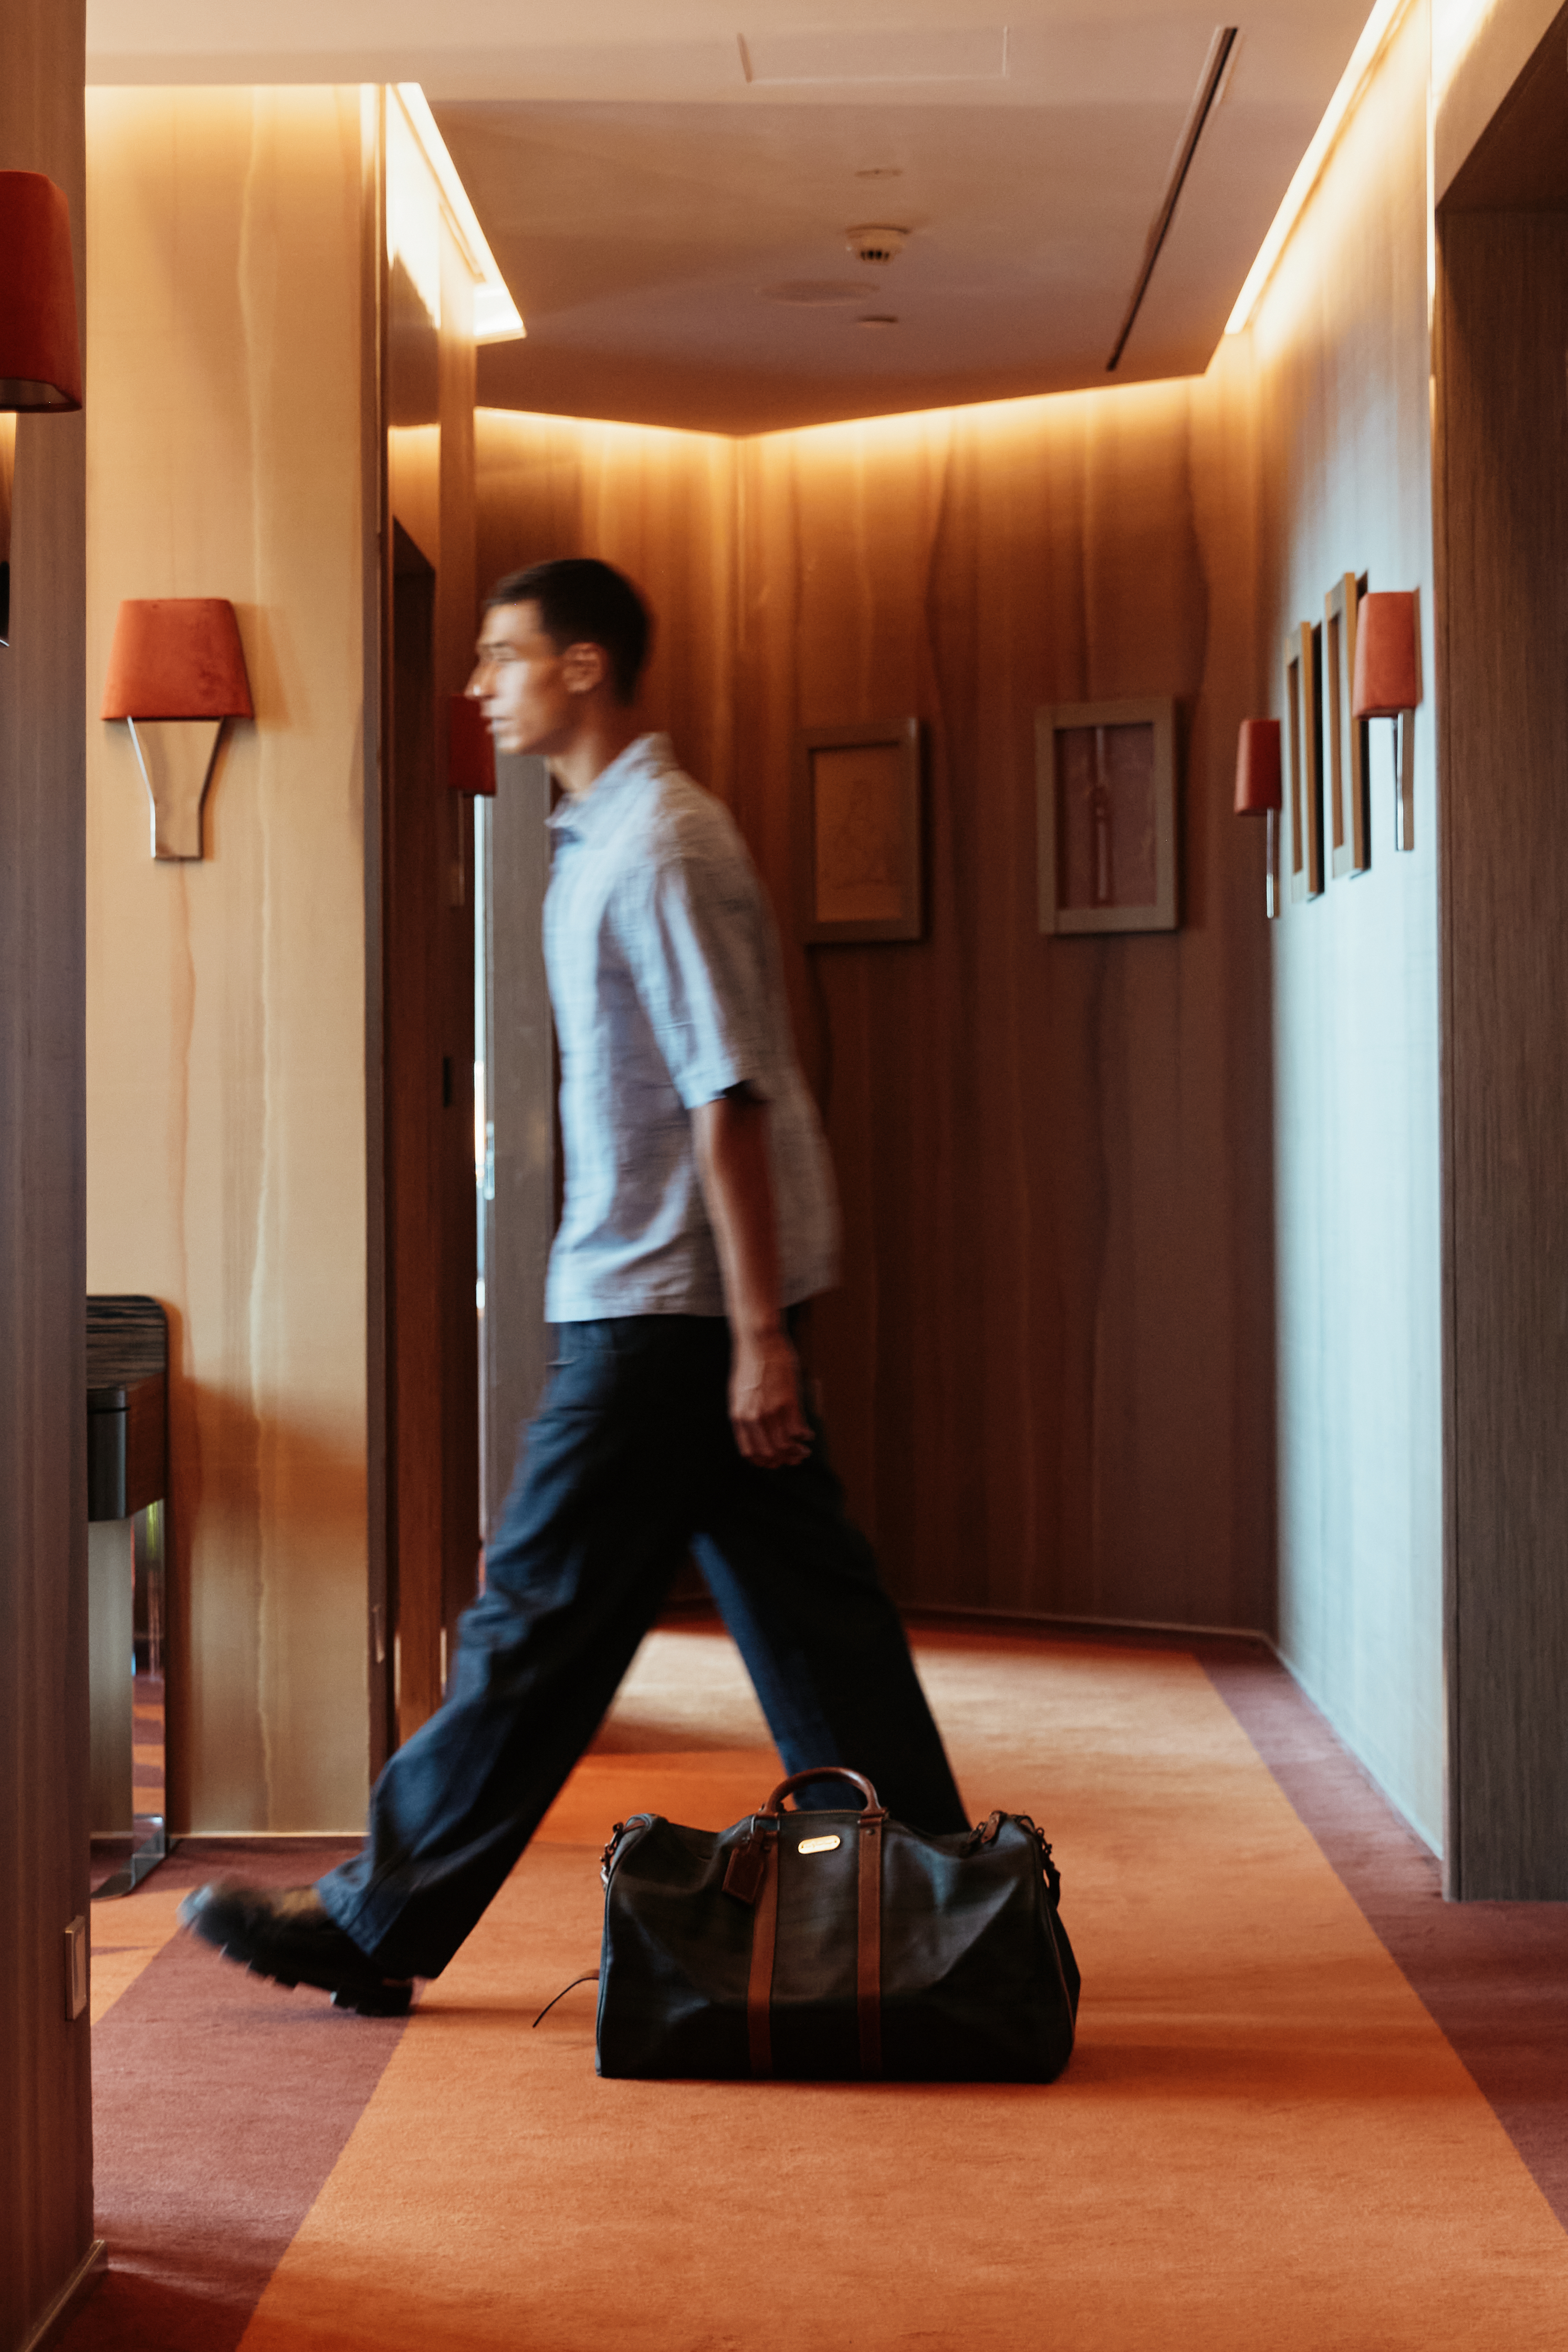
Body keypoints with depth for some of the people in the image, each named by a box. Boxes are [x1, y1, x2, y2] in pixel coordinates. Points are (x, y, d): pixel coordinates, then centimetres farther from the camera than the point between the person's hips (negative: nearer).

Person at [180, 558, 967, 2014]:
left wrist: (757, 1335, -22)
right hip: (672, 1290, 10)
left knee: (544, 1616, -2)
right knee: (800, 1603, 10)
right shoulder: (611, 835, 17)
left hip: (666, 1306, -10)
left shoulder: (658, 846, -14)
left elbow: (731, 1095, -20)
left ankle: (378, 1929, 7)